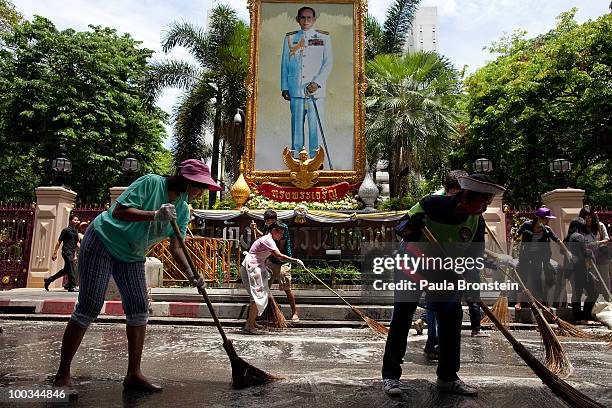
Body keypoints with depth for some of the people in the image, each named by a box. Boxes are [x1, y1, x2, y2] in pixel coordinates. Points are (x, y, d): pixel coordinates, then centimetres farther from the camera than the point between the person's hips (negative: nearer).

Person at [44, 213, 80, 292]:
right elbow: (59, 242, -5)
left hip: (72, 252, 8)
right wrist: (55, 253, -9)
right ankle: (72, 286, -7)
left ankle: (49, 279, 28)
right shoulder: (66, 230, -4)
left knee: (66, 270, 13)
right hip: (67, 251, -8)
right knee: (71, 269, -10)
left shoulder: (76, 231, 17)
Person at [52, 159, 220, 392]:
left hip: (131, 257, 7)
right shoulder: (152, 183, -21)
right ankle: (62, 374, 8)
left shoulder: (183, 210, -2)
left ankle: (133, 374, 7)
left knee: (139, 309, -1)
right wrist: (154, 215, -39)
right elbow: (119, 211, -27)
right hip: (102, 241, -7)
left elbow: (175, 247, -8)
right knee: (89, 307, -6)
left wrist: (190, 275, -23)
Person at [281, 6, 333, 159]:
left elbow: (328, 63, 2)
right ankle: (295, 158, 12)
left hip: (316, 89, -1)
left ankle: (314, 157, 5)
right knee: (296, 122, 3)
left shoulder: (324, 37, 9)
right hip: (295, 89, 2)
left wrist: (317, 83, -11)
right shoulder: (289, 38, 14)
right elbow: (284, 64, 15)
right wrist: (284, 87, 8)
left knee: (315, 125, -4)